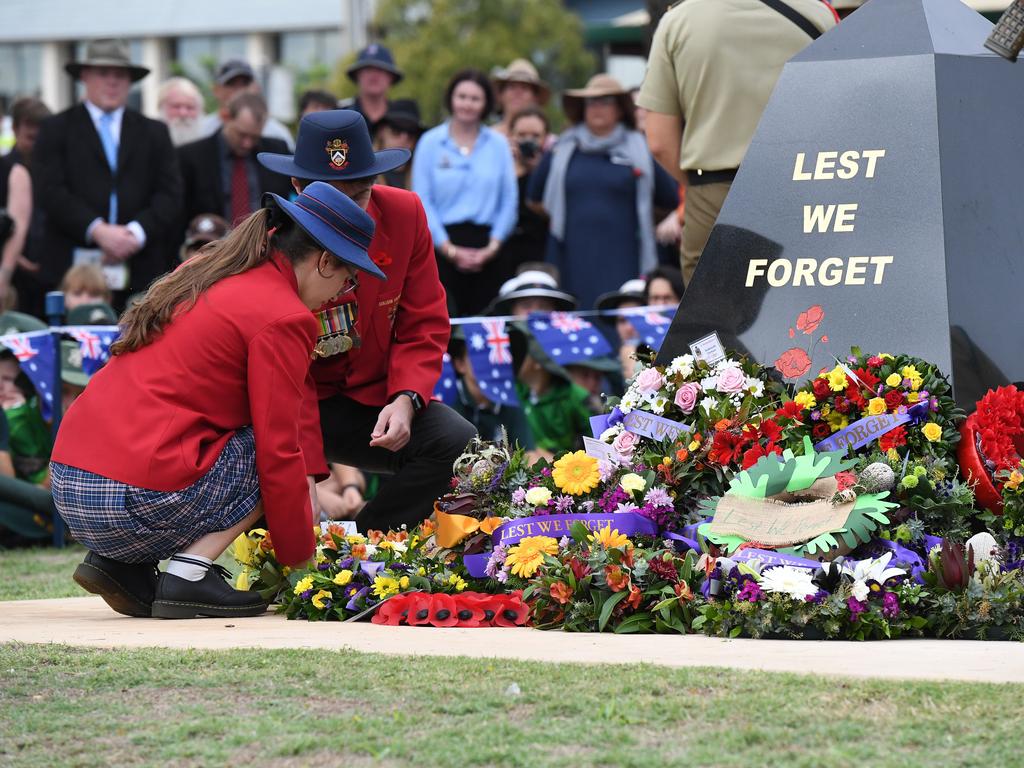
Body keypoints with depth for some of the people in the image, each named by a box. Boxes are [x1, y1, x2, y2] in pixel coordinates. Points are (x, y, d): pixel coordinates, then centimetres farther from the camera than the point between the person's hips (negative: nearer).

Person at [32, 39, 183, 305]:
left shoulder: (154, 133, 16)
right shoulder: (57, 130, 10)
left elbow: (170, 196, 8)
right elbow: (50, 192, -2)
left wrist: (136, 233, -9)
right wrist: (98, 230, -13)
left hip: (140, 272, 2)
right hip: (72, 269, -2)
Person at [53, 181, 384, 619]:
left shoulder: (201, 273, 20)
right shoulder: (283, 317, -7)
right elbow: (280, 450, -7)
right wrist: (299, 557, 5)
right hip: (135, 499, -9)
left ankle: (120, 564, 9)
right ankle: (188, 575, -7)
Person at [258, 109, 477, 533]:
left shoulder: (404, 215, -6)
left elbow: (425, 324, 1)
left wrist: (406, 398, -19)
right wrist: (306, 470, -32)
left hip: (373, 398, 3)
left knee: (457, 443, -26)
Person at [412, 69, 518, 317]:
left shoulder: (498, 144, 10)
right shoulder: (431, 142, 5)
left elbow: (509, 200, 7)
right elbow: (422, 201, 0)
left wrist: (494, 245, -5)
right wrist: (448, 248, -8)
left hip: (487, 247, 2)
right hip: (443, 245, -2)